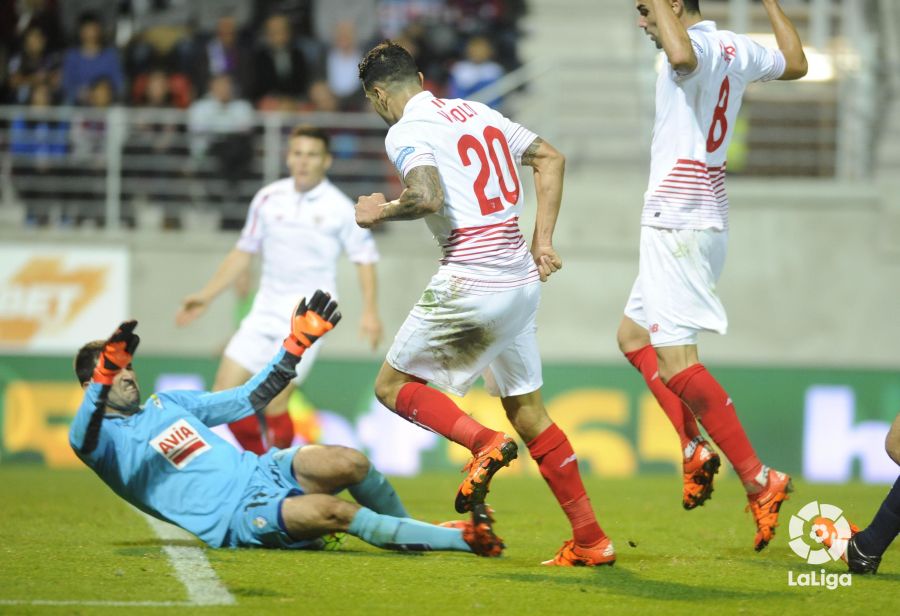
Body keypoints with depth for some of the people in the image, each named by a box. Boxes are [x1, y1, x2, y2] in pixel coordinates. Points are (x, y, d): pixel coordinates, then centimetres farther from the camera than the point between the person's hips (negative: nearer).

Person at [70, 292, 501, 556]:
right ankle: (463, 539, -26)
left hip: (264, 471, 7)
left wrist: (297, 344, 21)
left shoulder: (167, 405, 24)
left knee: (348, 463, -25)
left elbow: (250, 399, 29)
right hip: (239, 519, -7)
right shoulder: (105, 439, 3)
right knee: (333, 511, -32)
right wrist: (104, 376, -39)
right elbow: (83, 440, -23)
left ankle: (406, 531, 1)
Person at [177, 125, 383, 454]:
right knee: (224, 394, -2)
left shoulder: (340, 208, -4)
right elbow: (243, 253, 16)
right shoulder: (268, 199, 6)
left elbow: (365, 258, 1)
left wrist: (370, 312, -11)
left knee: (274, 403, -15)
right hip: (267, 309, 5)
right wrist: (205, 296, 14)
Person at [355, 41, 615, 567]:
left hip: (471, 283, -7)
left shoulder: (406, 132, -7)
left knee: (393, 385, 8)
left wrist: (381, 211, -4)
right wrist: (542, 240, 17)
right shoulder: (478, 113, 16)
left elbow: (427, 197, -23)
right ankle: (591, 540, 10)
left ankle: (483, 443, -16)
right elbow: (551, 158, 20)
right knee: (527, 409, 15)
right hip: (523, 278, 7)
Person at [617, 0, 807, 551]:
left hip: (678, 218, -10)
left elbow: (682, 56, -42)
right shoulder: (737, 50, 11)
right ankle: (696, 450, 13)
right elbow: (796, 63, 31)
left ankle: (760, 480, -18)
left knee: (675, 359, -14)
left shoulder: (698, 46, -16)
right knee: (634, 336, 21)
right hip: (706, 215, 10)